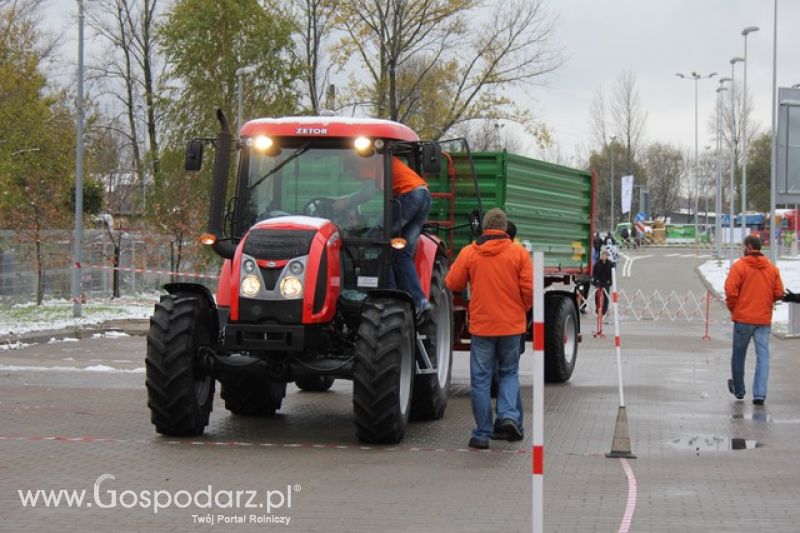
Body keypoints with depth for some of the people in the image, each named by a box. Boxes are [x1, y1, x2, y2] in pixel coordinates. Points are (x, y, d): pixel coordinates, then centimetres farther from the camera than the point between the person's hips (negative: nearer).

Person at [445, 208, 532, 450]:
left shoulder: (469, 253, -4)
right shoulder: (519, 253, -4)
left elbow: (453, 284, 2)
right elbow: (529, 289, -6)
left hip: (481, 326, 0)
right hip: (511, 325, 1)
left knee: (481, 379, 6)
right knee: (509, 373, 19)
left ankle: (482, 434, 6)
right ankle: (510, 414, -2)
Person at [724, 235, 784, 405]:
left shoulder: (739, 266, -8)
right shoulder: (772, 268, 5)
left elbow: (731, 291, -14)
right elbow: (779, 293, 4)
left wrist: (733, 308, 2)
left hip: (743, 317, -3)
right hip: (764, 319, 3)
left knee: (739, 354, 13)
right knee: (763, 356, 3)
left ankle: (738, 390, 26)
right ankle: (760, 394, -6)